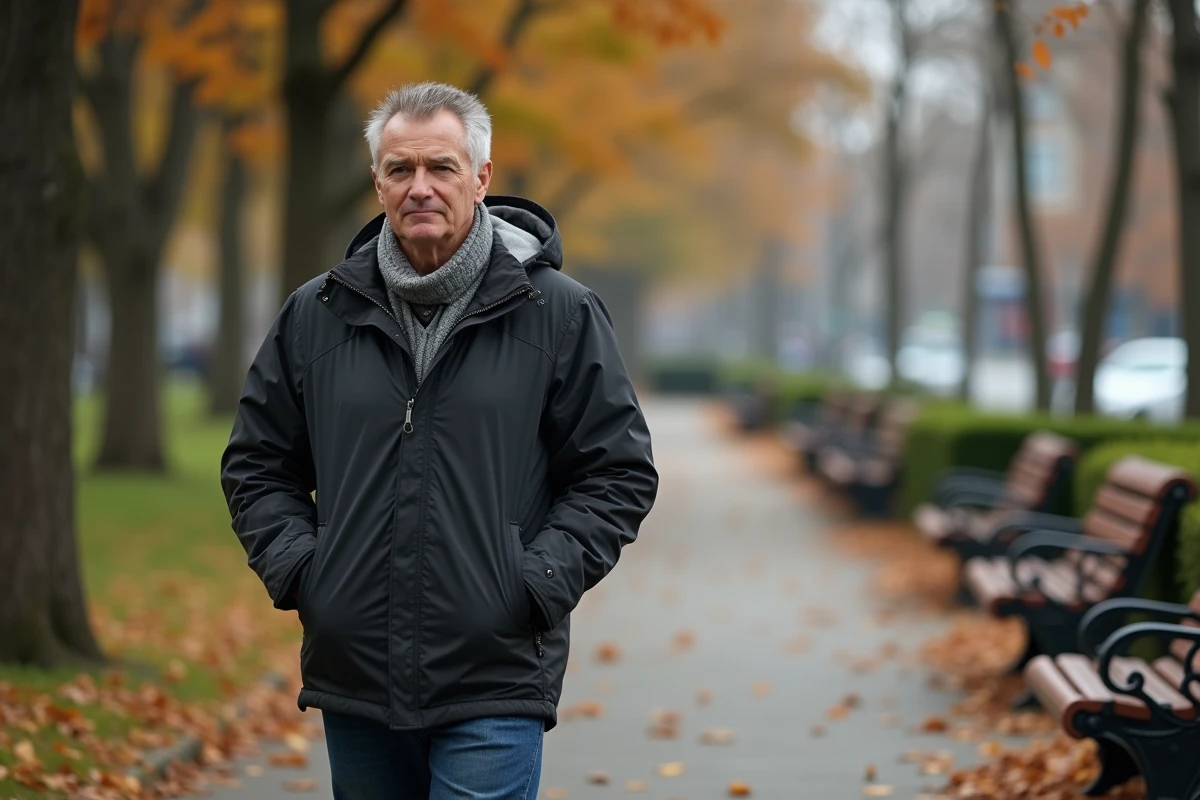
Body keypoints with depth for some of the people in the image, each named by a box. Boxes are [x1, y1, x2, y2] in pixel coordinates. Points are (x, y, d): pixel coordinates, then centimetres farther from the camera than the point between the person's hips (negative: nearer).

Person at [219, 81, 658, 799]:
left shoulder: (561, 314, 0)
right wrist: (296, 567, 1)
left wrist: (537, 581, -9)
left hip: (494, 688, -4)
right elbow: (258, 464, 16)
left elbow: (619, 471, 2)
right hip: (353, 681, 4)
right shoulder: (316, 316, 8)